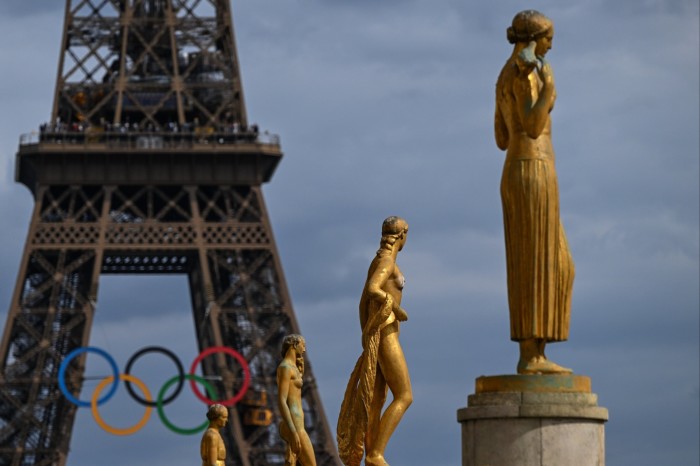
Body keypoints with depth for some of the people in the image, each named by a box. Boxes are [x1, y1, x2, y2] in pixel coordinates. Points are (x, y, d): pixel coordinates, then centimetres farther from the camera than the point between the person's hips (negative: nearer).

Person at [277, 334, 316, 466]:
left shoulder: (291, 368, 22)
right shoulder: (285, 367, -9)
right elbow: (281, 401, -20)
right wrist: (294, 432, -26)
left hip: (294, 427, 10)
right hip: (294, 427, -10)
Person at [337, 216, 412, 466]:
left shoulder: (378, 262, 18)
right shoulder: (387, 261, -12)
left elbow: (363, 301, 22)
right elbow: (372, 289, -30)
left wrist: (366, 341, 23)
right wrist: (398, 310, -16)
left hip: (374, 336, 10)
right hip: (385, 335, -10)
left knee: (375, 403, 4)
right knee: (404, 396, -10)